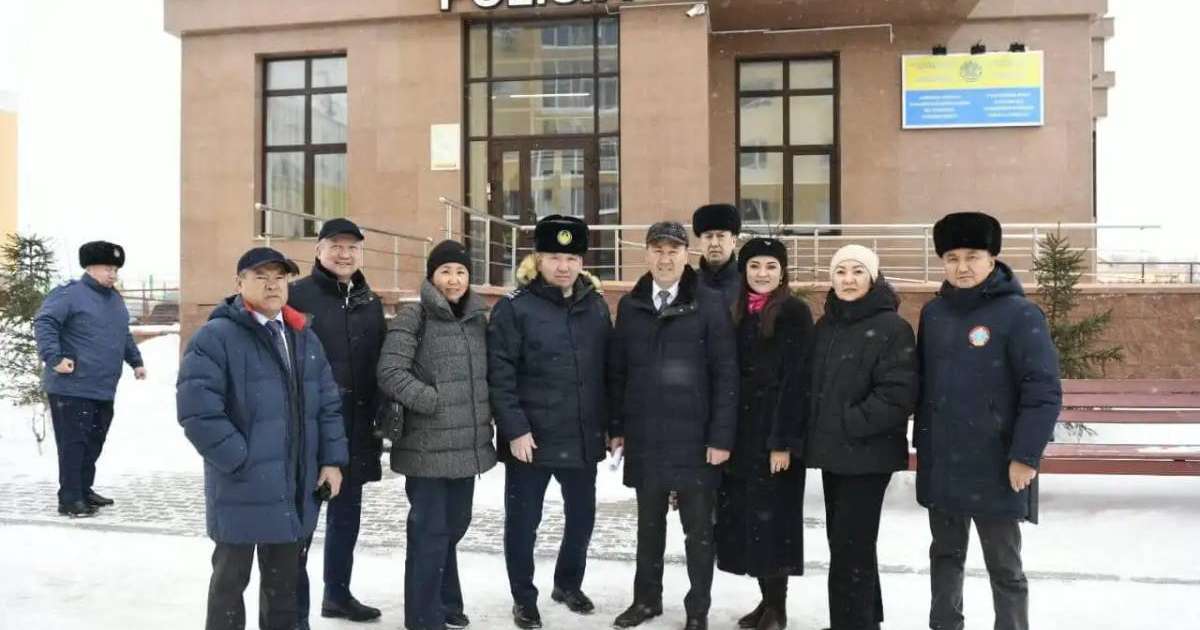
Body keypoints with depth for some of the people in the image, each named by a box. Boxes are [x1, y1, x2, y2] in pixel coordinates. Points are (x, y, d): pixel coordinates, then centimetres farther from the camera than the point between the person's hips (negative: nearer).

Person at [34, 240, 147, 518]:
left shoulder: (115, 299, 17)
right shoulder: (70, 294, -10)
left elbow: (124, 335, 29)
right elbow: (44, 323, -19)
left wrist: (135, 361, 23)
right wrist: (54, 358, -27)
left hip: (104, 390, 8)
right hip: (72, 389, -8)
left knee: (94, 443, 14)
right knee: (73, 443, -6)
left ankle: (84, 489, 26)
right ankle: (70, 498, 0)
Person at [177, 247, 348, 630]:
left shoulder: (305, 338, 12)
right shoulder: (215, 337, -11)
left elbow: (329, 404, 13)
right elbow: (197, 412, -19)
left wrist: (332, 460, 4)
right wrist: (243, 461, -18)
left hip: (296, 489, 6)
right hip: (242, 489, -6)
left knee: (283, 580, 18)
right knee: (231, 579, 9)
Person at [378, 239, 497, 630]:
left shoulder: (478, 318, 11)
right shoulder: (414, 317, -8)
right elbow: (390, 374, -16)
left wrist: (484, 419, 9)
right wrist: (437, 402, -16)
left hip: (468, 445, 6)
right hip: (428, 447, -6)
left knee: (454, 525, 17)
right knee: (430, 531, 0)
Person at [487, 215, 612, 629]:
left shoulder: (597, 306, 7)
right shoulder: (515, 307, -8)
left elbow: (608, 369, 11)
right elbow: (499, 374, -12)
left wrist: (611, 425, 8)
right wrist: (515, 429, -17)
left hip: (584, 437, 5)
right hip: (531, 437, -4)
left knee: (582, 516, 16)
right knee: (523, 521, 7)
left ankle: (568, 584, 39)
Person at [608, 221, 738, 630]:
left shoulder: (710, 305, -6)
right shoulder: (630, 306, 5)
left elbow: (726, 375, -8)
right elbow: (617, 371, 9)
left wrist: (721, 436, -11)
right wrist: (616, 426, 7)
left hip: (694, 438, -3)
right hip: (645, 437, 3)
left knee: (698, 528, 9)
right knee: (649, 524, 16)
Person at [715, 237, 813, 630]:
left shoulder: (794, 312, -6)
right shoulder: (737, 312, 12)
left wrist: (783, 440, -18)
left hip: (775, 430, -6)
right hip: (741, 428, 6)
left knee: (771, 515, -1)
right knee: (746, 515, 9)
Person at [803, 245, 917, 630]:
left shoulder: (892, 327, -11)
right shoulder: (825, 326, 11)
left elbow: (899, 396, -19)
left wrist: (850, 424, -17)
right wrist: (817, 433, 7)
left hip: (867, 455, -7)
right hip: (832, 451, 7)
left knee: (850, 547, -5)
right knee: (842, 541, 16)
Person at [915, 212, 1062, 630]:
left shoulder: (1019, 314, -11)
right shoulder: (933, 313, 6)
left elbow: (1044, 392, -14)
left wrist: (1025, 456, -17)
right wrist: (922, 442, 12)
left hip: (995, 467, -5)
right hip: (940, 464, 5)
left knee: (1004, 567, 8)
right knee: (945, 555, 18)